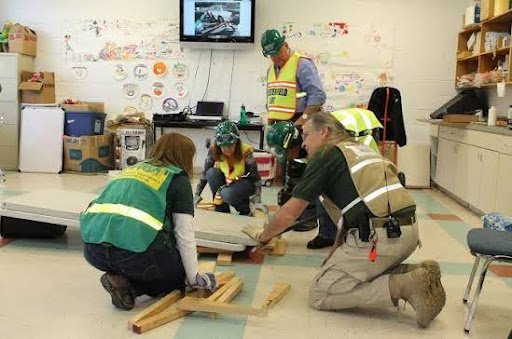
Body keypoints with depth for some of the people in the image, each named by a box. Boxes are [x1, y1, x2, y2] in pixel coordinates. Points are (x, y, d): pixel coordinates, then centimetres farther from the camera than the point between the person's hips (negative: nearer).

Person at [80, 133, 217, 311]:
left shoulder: (132, 168, 28)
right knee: (177, 271, 22)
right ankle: (127, 285, -1)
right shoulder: (178, 179, 11)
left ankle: (122, 278, 7)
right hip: (134, 248, -7)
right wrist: (194, 278, 20)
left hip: (92, 248, 7)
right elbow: (185, 236, 6)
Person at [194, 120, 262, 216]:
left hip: (245, 183, -4)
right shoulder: (214, 151, -21)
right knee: (212, 173, -26)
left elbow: (256, 178, -23)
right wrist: (197, 195, -13)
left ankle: (245, 210, -1)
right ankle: (221, 210, -11)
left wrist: (257, 202, -30)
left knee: (228, 194, -35)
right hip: (226, 182, 4)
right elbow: (205, 174, -10)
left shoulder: (246, 152, -28)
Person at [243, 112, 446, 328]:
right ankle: (414, 273, 8)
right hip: (408, 231, 9)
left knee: (319, 294, 0)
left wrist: (262, 236, 21)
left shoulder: (325, 154, 1)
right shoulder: (360, 149, 25)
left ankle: (403, 285, -10)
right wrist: (336, 255, 26)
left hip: (379, 237, -9)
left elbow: (289, 213, 3)